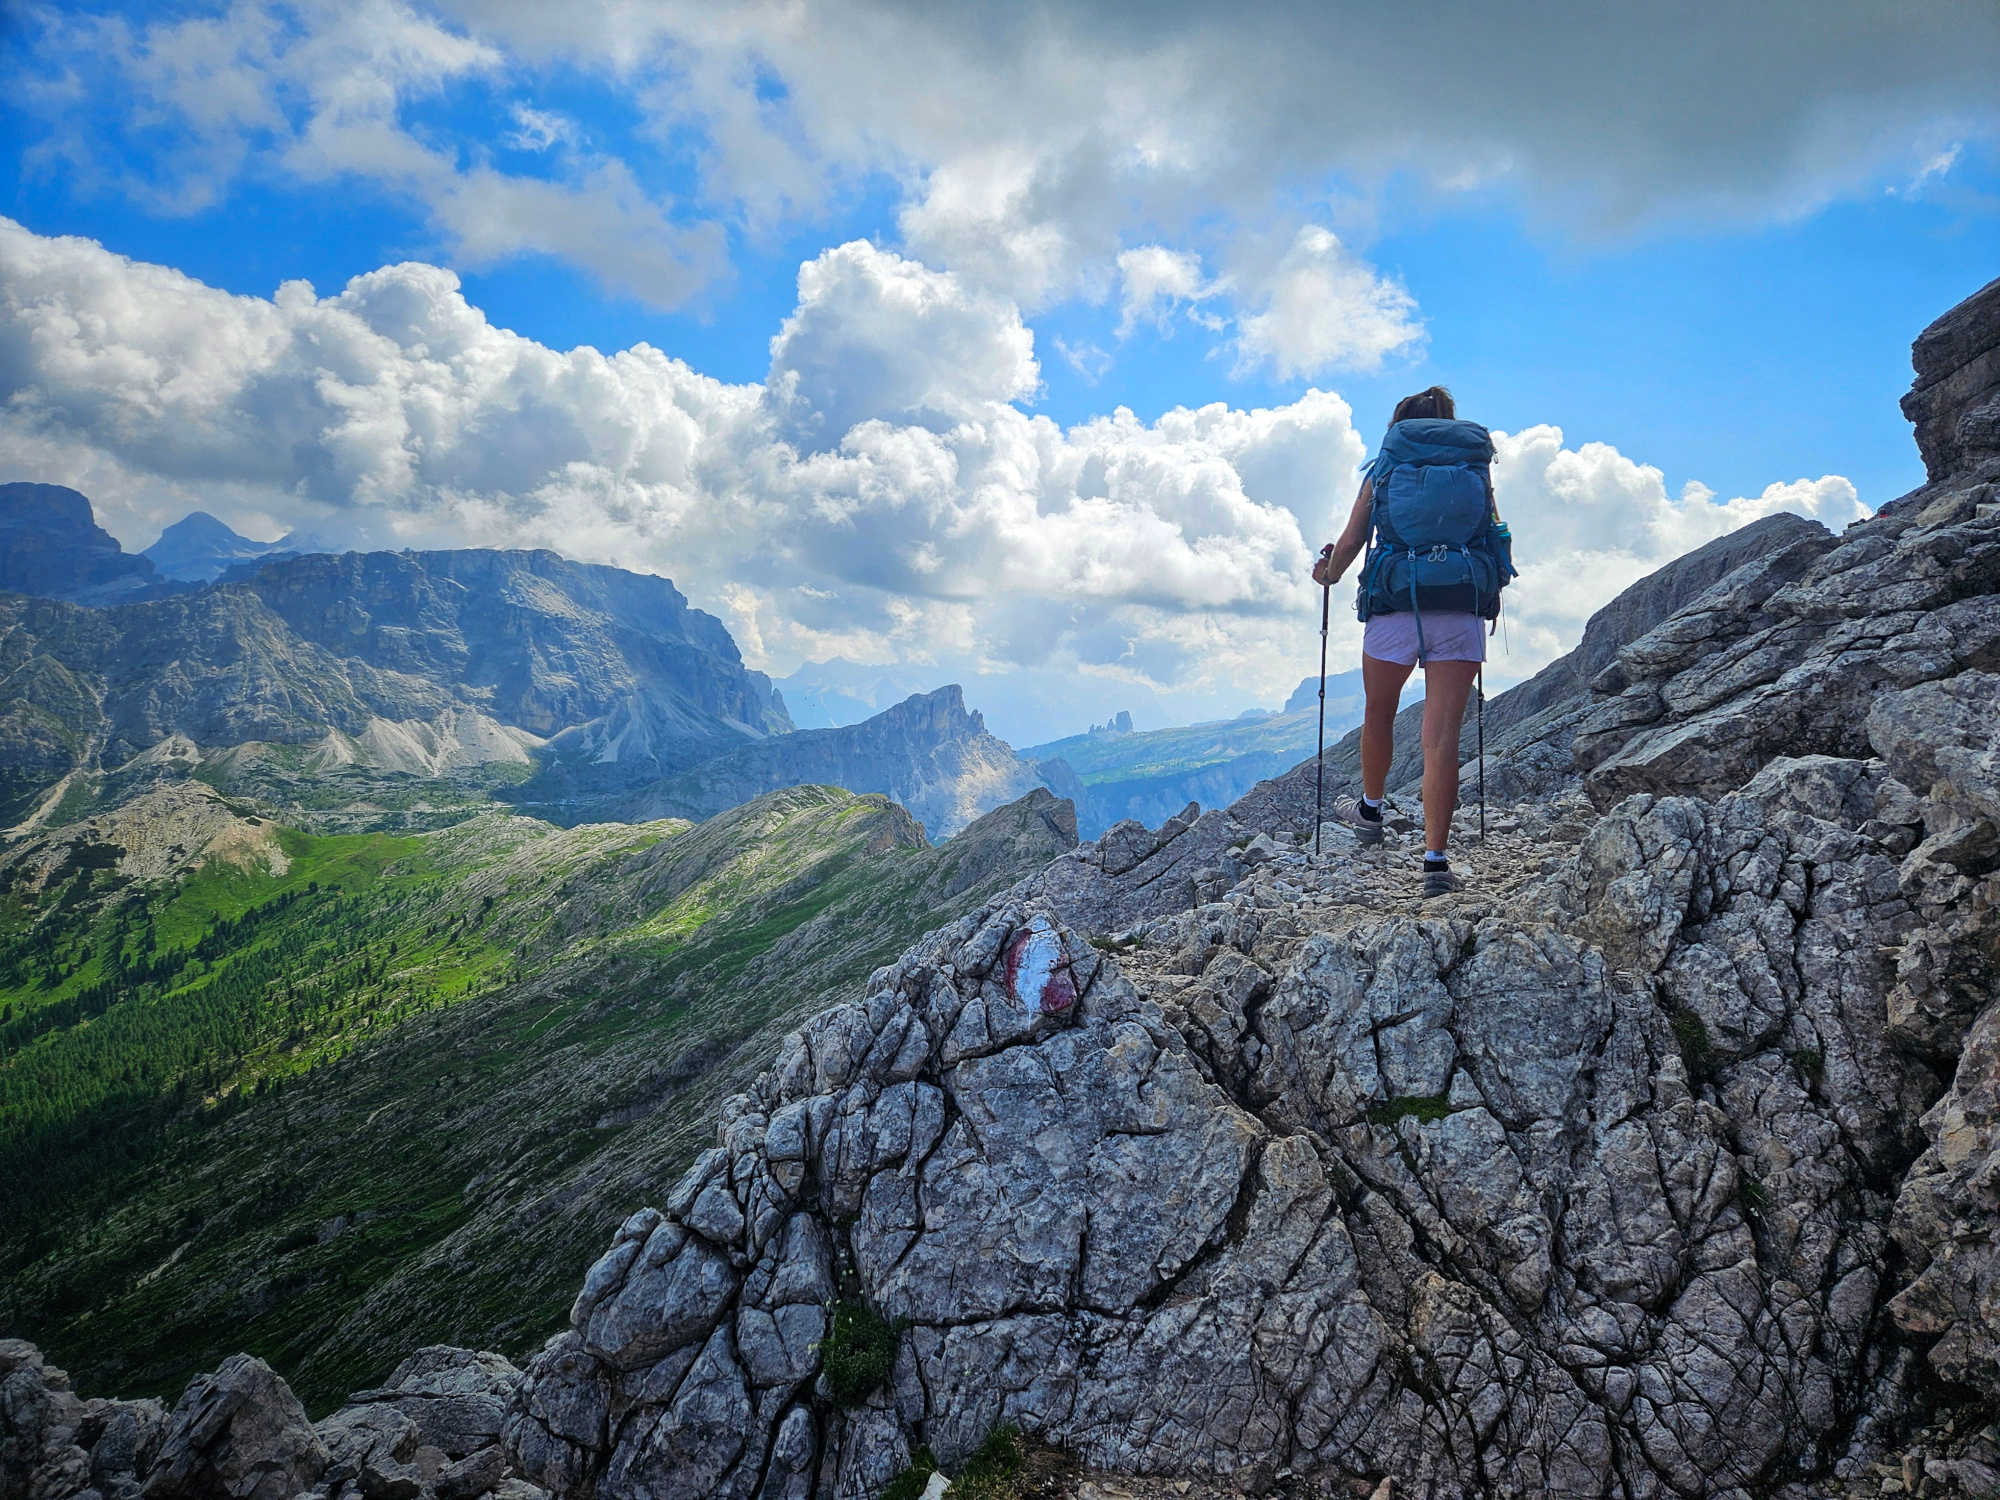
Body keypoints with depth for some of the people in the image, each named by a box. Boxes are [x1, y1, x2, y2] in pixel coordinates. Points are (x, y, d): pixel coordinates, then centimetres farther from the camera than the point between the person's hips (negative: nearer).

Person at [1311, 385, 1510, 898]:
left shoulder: (1384, 467, 9)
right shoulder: (1477, 470, 14)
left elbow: (1349, 543, 8)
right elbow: (1496, 543, 11)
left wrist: (1326, 574, 28)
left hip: (1395, 606, -1)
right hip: (1464, 611, 1)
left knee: (1379, 714, 22)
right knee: (1443, 734, -2)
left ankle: (1370, 811, 43)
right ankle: (1436, 861, -7)